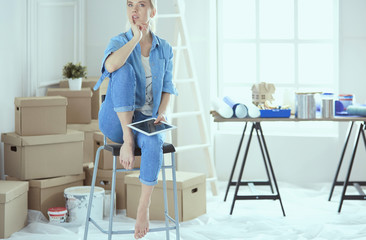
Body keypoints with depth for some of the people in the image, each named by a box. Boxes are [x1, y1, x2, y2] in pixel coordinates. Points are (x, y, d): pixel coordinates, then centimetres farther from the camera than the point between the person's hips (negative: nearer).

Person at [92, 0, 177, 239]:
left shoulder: (164, 49, 7)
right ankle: (127, 139, -26)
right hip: (115, 120, -1)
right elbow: (111, 65, -27)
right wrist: (135, 38, -17)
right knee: (125, 70, -29)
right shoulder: (119, 42, -2)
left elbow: (167, 88, 10)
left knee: (154, 143, -35)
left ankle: (143, 209, -23)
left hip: (145, 120, 2)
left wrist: (162, 113, -9)